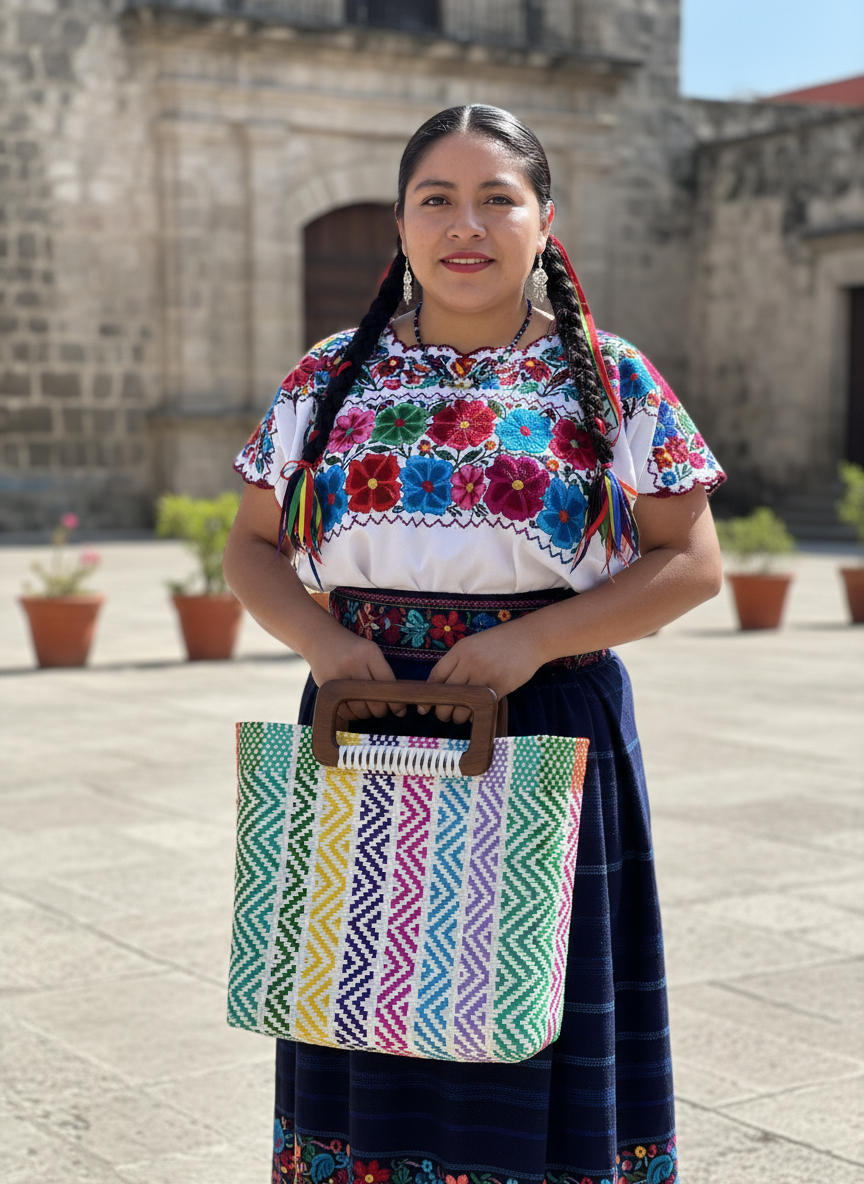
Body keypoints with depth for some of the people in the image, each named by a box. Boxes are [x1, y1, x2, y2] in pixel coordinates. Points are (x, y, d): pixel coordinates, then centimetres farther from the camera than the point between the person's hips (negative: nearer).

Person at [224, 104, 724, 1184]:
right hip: (365, 731, 2)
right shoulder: (327, 381, 7)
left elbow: (690, 563, -1)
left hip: (547, 738, -2)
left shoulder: (612, 384, 1)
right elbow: (250, 547, 12)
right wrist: (320, 639, -8)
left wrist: (533, 640, -14)